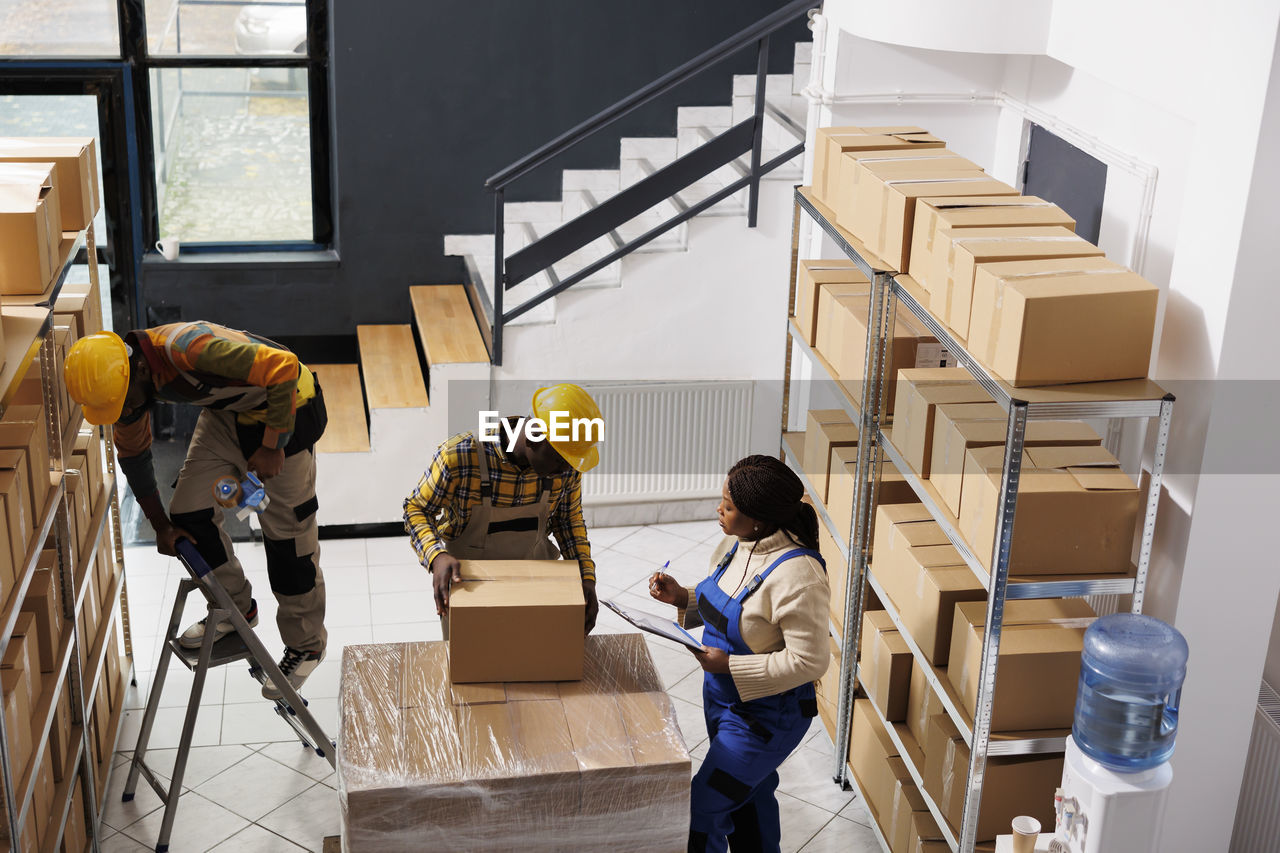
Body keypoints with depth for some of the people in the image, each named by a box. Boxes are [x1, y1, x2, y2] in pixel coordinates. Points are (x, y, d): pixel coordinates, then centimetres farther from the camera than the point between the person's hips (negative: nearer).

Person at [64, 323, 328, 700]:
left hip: (284, 406, -7)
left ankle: (306, 645, 15)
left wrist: (273, 447, -26)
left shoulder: (189, 348, -38)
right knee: (189, 513, 0)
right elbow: (133, 453, 6)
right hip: (226, 412, 7)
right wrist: (161, 525, 10)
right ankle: (235, 608, 23)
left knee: (287, 533, -3)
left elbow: (283, 368, -35)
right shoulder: (122, 381, -11)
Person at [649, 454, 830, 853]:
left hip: (768, 715, -9)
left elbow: (809, 661, -27)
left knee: (700, 811, -5)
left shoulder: (796, 575, -30)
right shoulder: (735, 545, -2)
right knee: (749, 797, 25)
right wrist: (681, 597, -4)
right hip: (722, 699, 9)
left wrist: (729, 665, -26)